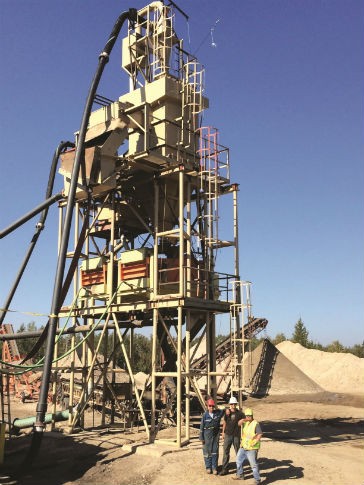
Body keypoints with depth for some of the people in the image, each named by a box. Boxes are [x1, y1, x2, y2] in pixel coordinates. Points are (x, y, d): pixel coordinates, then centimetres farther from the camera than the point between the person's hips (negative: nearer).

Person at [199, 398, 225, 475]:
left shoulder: (218, 413, -2)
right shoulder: (205, 415, -8)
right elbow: (202, 426, -4)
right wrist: (201, 437, -5)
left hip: (216, 434, 2)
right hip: (207, 434, -2)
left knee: (215, 451, 3)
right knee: (207, 451, 3)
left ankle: (214, 467, 10)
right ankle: (208, 467, 16)